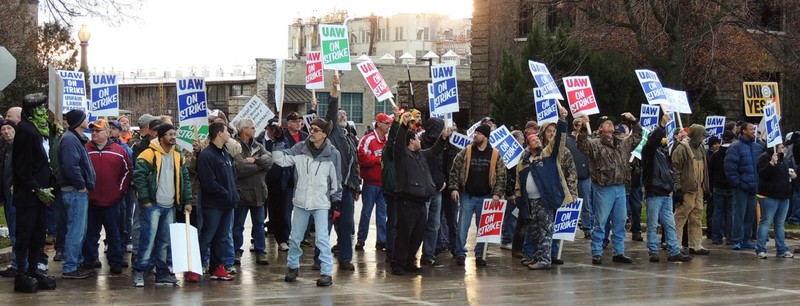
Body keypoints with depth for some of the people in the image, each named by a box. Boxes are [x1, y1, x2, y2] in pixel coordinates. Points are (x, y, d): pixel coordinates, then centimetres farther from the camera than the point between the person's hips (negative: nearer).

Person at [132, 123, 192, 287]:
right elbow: (139, 177, -13)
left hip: (170, 206, 7)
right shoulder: (149, 154, -9)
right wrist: (145, 200, -15)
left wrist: (187, 201, 6)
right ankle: (139, 271, -2)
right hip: (152, 205, -7)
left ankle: (162, 273, 15)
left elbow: (185, 180, 16)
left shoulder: (178, 157, 13)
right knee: (148, 239, -9)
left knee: (165, 241, 9)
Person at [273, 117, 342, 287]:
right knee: (295, 238, 14)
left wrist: (336, 200, 0)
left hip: (321, 203, -3)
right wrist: (276, 145, -17)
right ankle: (293, 267, 32)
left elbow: (335, 180, 0)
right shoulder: (300, 148, -2)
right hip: (301, 201, 3)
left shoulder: (332, 154, -6)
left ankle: (326, 272, -2)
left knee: (322, 238, -7)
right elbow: (282, 159, -6)